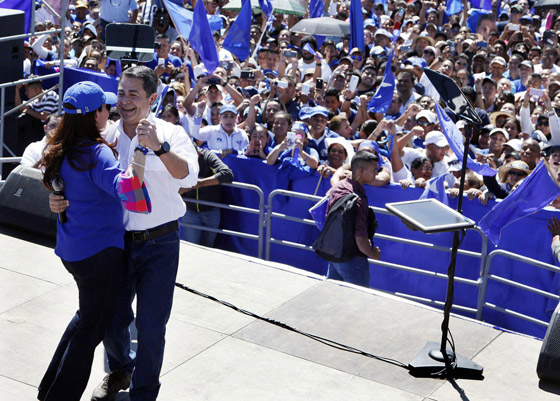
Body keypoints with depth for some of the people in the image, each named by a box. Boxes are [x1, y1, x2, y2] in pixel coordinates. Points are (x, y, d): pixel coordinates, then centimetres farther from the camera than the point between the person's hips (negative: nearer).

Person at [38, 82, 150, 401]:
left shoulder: (62, 150, 4)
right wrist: (133, 174, -55)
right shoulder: (97, 153, -22)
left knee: (88, 315, 27)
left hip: (72, 249, 9)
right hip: (100, 250, -9)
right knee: (91, 327, 7)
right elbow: (117, 186, -39)